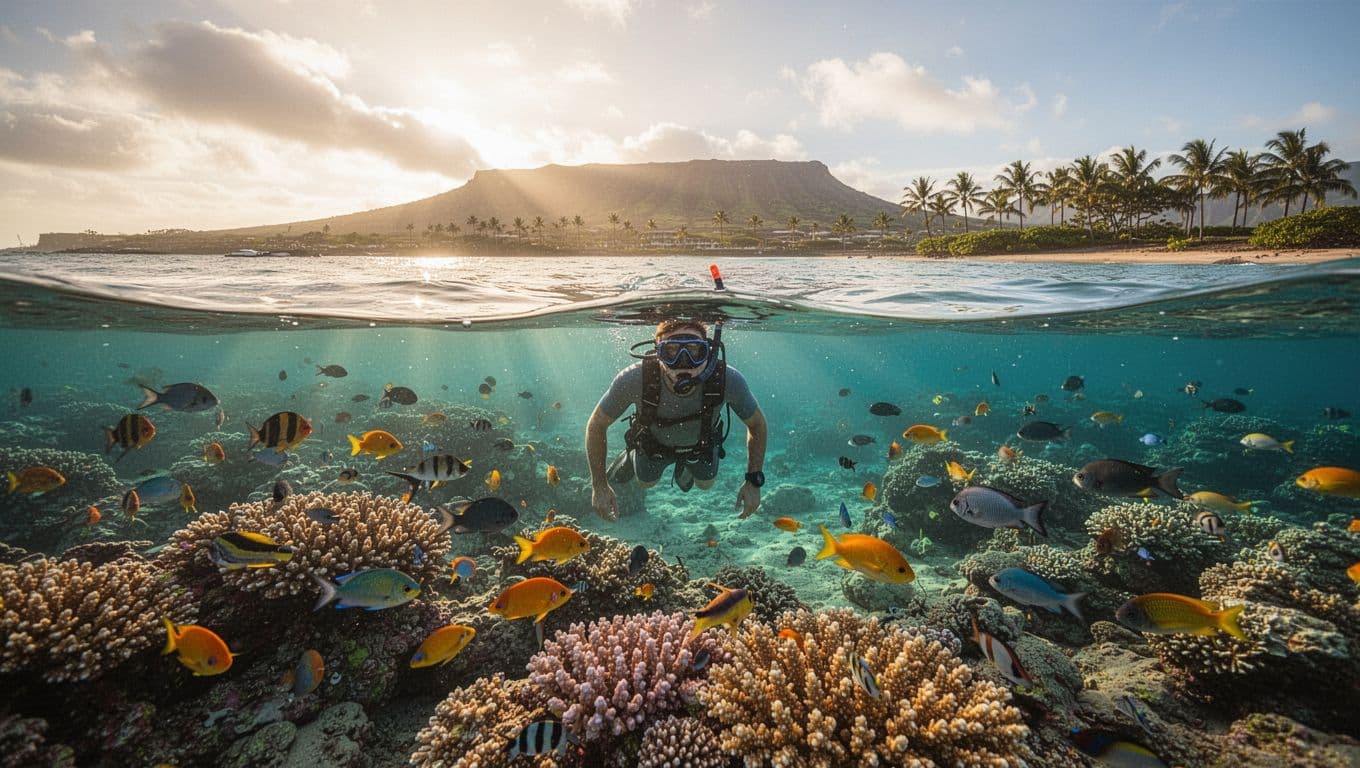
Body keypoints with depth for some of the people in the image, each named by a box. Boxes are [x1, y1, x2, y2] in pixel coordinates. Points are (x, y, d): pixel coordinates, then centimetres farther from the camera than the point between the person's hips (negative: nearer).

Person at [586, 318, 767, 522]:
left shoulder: (729, 380, -40)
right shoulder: (633, 380, -42)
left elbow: (757, 424, -19)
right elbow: (596, 425, -23)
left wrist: (754, 481, -20)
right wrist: (599, 486, -21)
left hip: (702, 442, 1)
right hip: (653, 442, -1)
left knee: (705, 484, 28)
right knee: (645, 483, 27)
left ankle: (685, 465, 58)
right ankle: (630, 457, 57)